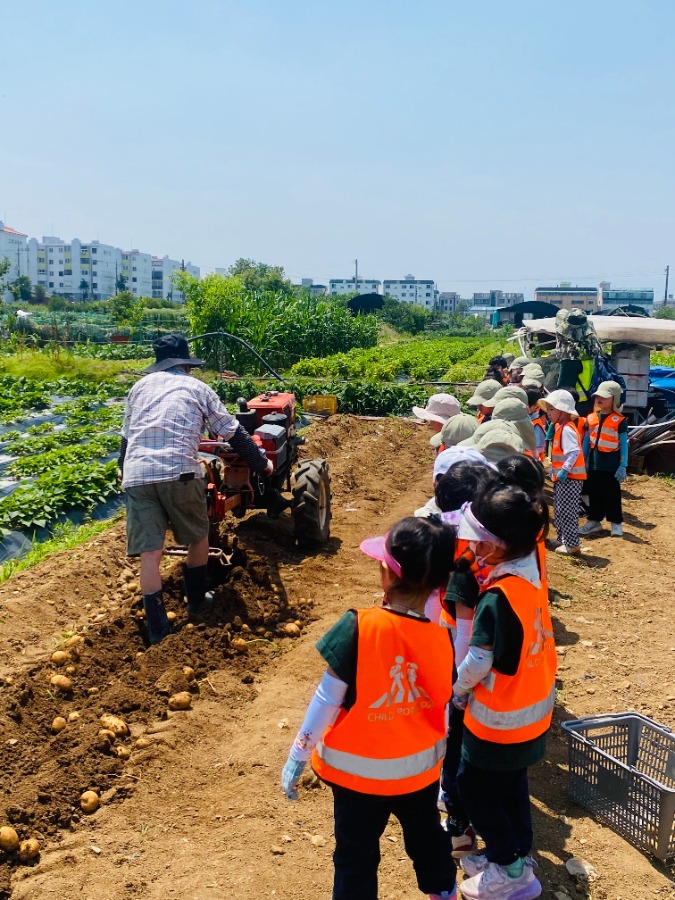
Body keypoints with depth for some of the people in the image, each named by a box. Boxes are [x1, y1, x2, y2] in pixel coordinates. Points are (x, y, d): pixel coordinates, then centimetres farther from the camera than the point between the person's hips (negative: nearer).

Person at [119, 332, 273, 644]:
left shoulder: (141, 385, 23)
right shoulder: (197, 387, 15)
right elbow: (234, 434, 16)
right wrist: (262, 464, 28)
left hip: (136, 475, 3)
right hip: (178, 472, -2)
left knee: (149, 553, 5)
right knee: (198, 537, 21)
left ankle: (157, 628, 7)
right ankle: (195, 601, 34)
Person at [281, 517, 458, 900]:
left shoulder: (358, 627, -26)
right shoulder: (441, 639, -15)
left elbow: (327, 699, -19)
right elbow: (444, 707, -2)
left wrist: (298, 757, -7)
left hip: (359, 771, -3)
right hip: (419, 768, 4)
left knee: (356, 858, 17)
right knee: (428, 840, 29)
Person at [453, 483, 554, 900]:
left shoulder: (497, 599, -32)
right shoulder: (533, 568, -11)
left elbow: (477, 662, -22)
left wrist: (457, 692, -4)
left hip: (501, 716, -8)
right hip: (535, 705, 8)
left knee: (475, 784, 13)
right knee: (511, 783, 24)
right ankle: (517, 855, 40)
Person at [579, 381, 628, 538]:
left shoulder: (619, 421, -7)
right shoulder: (591, 418, 5)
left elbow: (624, 444, -4)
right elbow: (586, 441, 11)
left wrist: (623, 466, -8)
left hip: (612, 464, -4)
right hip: (594, 463, 4)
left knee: (612, 494, 4)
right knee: (594, 493, 11)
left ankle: (616, 522, 15)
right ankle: (594, 520, 23)